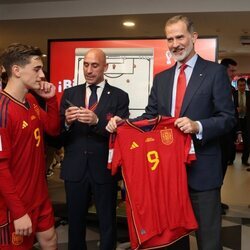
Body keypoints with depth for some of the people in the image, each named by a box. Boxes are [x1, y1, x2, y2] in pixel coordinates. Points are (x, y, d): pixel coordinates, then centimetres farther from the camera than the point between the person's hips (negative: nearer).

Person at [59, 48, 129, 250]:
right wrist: (67, 122, -19)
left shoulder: (119, 96, -1)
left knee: (107, 224, 11)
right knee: (75, 223, 16)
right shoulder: (70, 94, 6)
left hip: (104, 169, -2)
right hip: (75, 169, 2)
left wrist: (97, 121, -25)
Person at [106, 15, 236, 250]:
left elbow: (227, 118, -9)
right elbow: (150, 116, 6)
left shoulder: (215, 72, -4)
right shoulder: (161, 78, 11)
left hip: (201, 168, -4)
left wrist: (198, 126, -26)